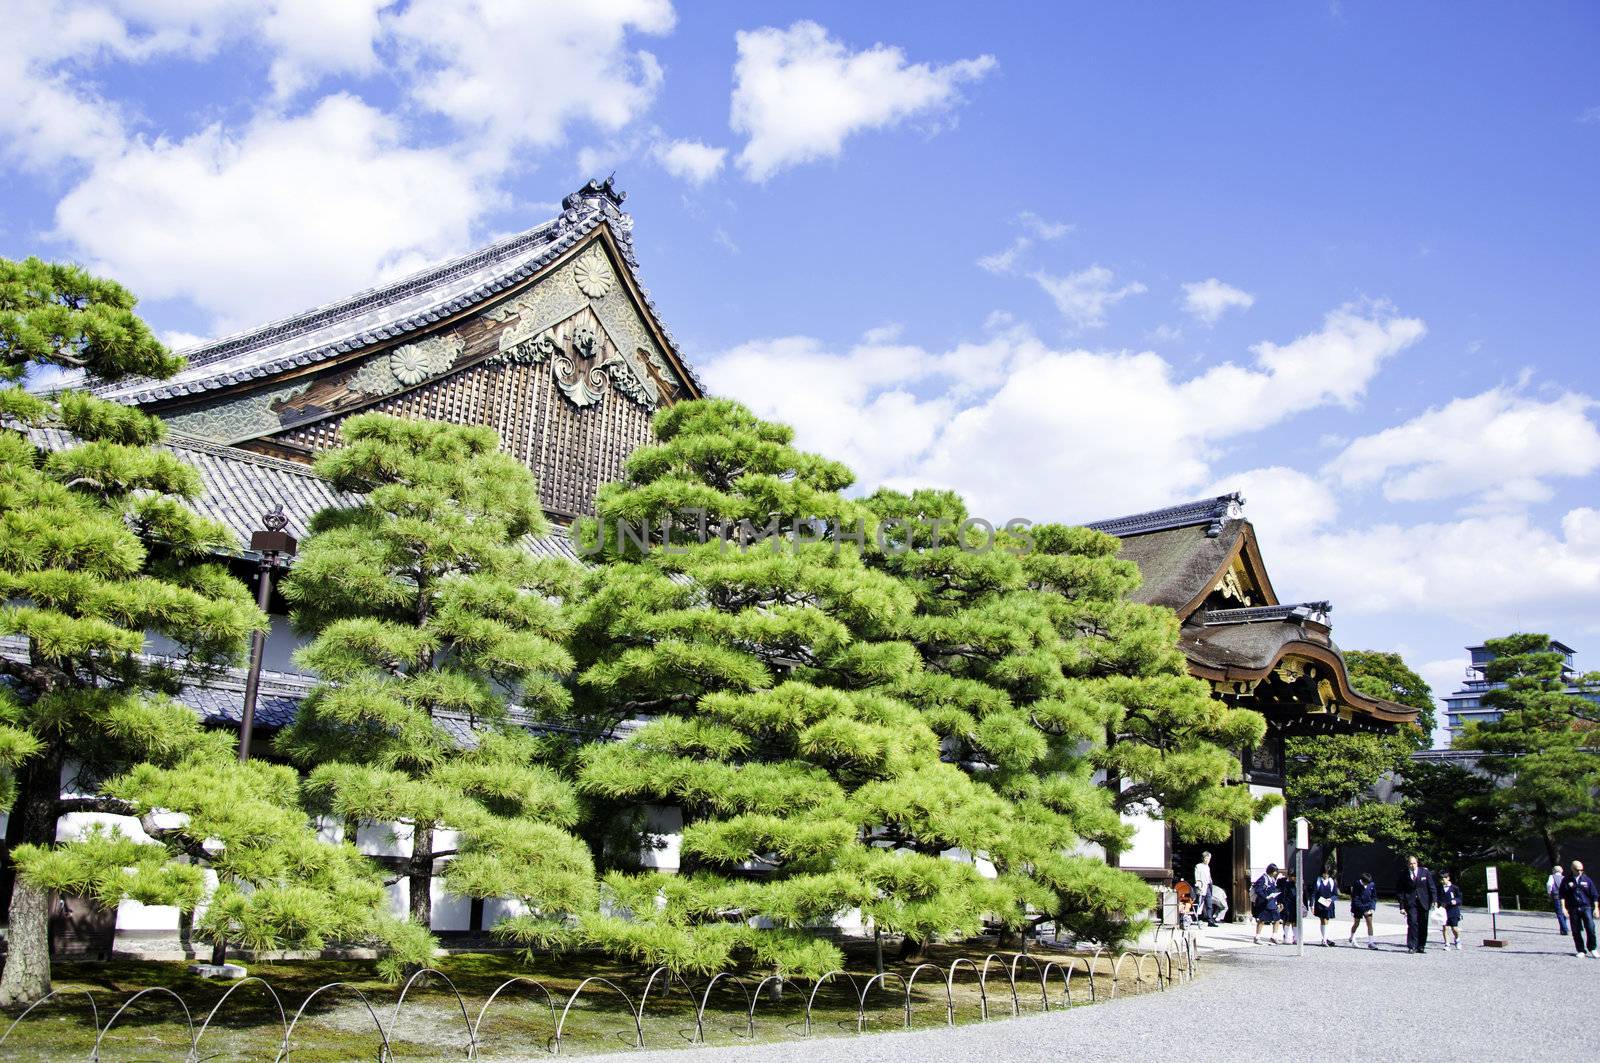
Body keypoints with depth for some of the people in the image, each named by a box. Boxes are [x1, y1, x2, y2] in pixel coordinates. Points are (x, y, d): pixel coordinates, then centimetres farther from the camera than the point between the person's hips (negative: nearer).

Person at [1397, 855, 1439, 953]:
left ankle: (1421, 946, 15)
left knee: (1423, 925, 4)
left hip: (1423, 902, 2)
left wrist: (1434, 900, -5)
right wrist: (1402, 906, -3)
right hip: (1411, 903, -2)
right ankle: (1411, 947, -9)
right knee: (1412, 923, -12)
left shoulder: (1425, 872, 2)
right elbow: (1401, 892, 2)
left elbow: (1432, 886, 5)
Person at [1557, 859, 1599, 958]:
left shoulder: (1587, 880, 6)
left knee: (1590, 928, -12)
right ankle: (1581, 951, 12)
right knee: (1576, 931, 2)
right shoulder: (1566, 880, 4)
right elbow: (1562, 895, 4)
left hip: (1586, 907, 0)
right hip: (1573, 909, 0)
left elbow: (1594, 895, 8)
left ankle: (1592, 949, 6)